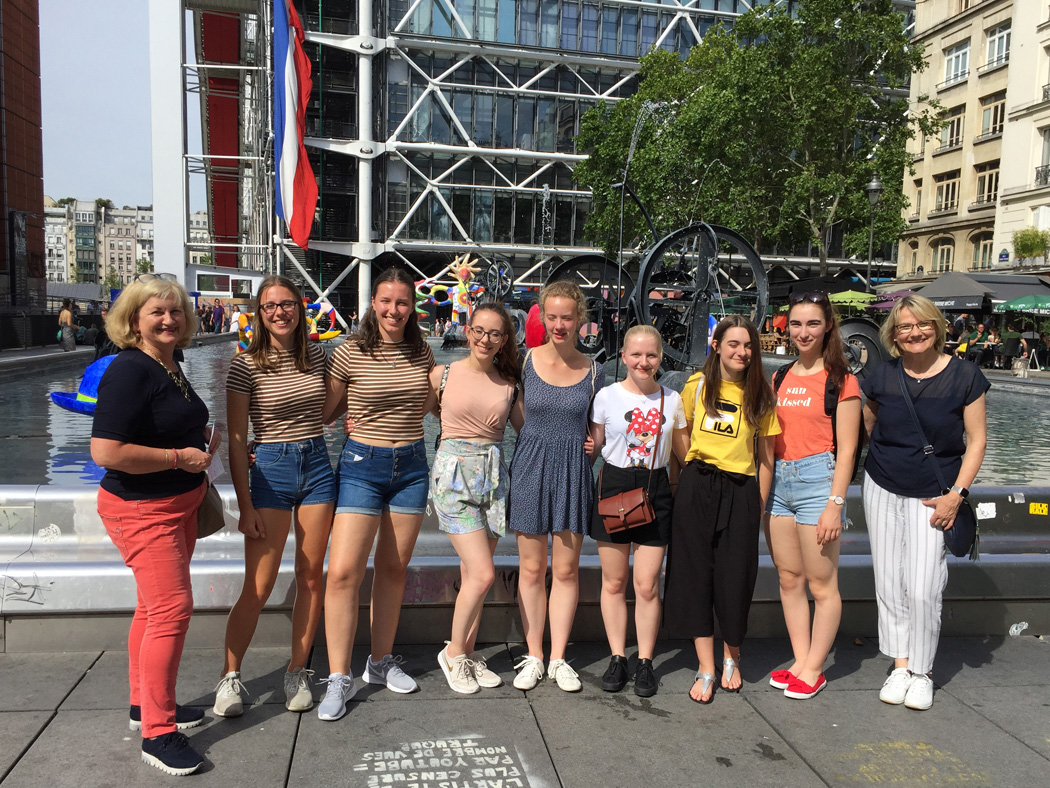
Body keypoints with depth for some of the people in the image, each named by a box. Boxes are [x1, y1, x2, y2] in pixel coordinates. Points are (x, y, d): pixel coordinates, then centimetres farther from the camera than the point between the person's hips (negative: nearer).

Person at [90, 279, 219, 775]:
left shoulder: (170, 368, 10)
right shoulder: (129, 371, -19)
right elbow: (106, 451, -27)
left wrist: (202, 440, 7)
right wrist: (181, 457, -21)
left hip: (179, 503, 10)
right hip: (142, 510, -10)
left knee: (156, 606, 18)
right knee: (172, 608, -10)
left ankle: (146, 703, 33)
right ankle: (156, 733, 3)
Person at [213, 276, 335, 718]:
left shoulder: (316, 355, 5)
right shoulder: (246, 365, -7)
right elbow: (236, 440, -7)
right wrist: (245, 506, -10)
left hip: (317, 465, 4)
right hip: (270, 470, -4)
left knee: (311, 578, 8)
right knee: (258, 587, -3)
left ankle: (297, 673, 22)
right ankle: (230, 677, 15)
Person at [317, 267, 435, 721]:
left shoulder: (422, 353, 4)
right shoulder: (350, 354, -7)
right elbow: (323, 413, 0)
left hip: (412, 466, 4)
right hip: (361, 465, -3)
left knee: (393, 568, 12)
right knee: (343, 571, -10)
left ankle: (381, 662, 28)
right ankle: (338, 679, 3)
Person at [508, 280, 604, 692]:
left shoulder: (592, 370, 3)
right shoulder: (526, 360, -1)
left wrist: (596, 444, -3)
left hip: (573, 471, 1)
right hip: (530, 467, -1)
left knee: (566, 569, 7)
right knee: (531, 568, 7)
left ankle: (558, 657, 21)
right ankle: (532, 656, 21)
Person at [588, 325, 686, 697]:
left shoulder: (672, 400, 5)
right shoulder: (607, 396, -1)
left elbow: (680, 455, 11)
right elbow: (594, 446, 6)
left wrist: (677, 494, 8)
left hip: (656, 491, 1)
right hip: (613, 488, 0)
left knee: (647, 584, 2)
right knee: (614, 582, 7)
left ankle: (645, 662, 17)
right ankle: (617, 658, 21)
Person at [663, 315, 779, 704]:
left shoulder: (760, 395, 4)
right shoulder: (697, 385, 5)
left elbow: (766, 456, 7)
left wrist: (760, 506, 4)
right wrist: (690, 474, 5)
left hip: (740, 491, 0)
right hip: (696, 486, 1)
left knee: (735, 577, 4)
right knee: (696, 574, 2)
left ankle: (731, 657, 30)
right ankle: (706, 669, 13)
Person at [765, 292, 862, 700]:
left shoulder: (840, 380, -4)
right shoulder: (780, 378, 13)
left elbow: (846, 450, -8)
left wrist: (835, 503, -14)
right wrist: (761, 490, 13)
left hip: (817, 479, -6)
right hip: (778, 481, 6)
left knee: (822, 584, 2)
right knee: (789, 579, 12)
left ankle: (813, 670, 16)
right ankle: (800, 661, 24)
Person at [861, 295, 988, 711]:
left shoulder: (964, 375, -8)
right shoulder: (883, 375, -2)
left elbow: (976, 440, -5)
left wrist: (957, 494, -10)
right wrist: (887, 455, 9)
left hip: (934, 497, -3)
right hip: (883, 490, 3)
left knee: (923, 589, -6)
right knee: (889, 583, 7)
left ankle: (922, 671, 15)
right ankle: (900, 665, 22)